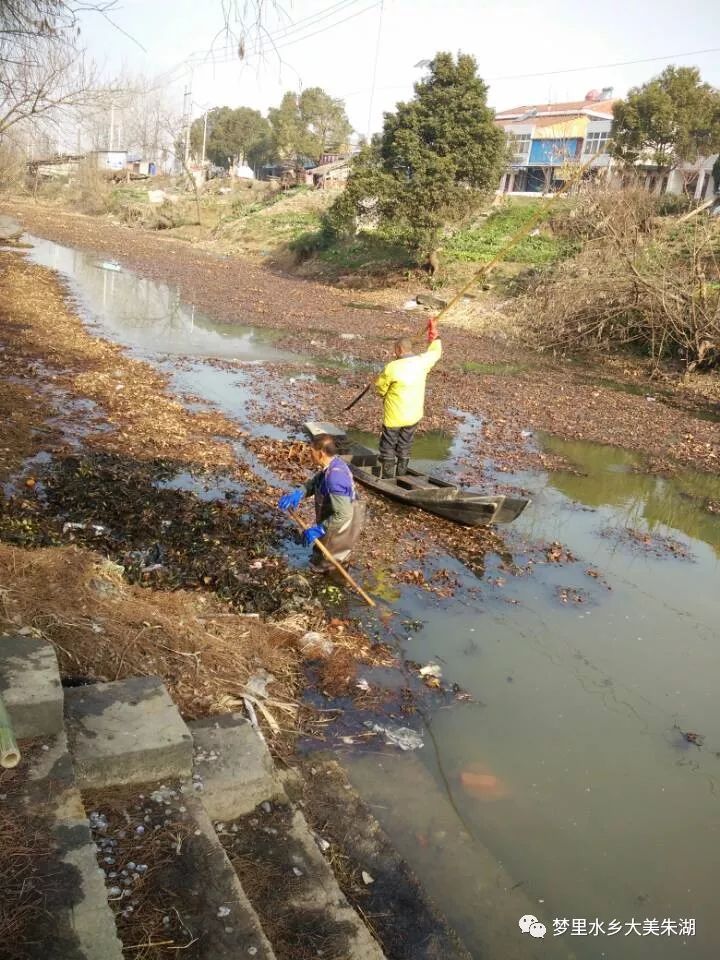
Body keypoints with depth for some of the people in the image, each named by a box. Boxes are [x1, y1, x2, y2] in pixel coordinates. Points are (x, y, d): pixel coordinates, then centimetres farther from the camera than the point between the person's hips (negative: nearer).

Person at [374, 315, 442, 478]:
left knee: (388, 448, 8)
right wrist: (434, 333, 24)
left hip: (394, 417, -5)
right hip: (414, 415, 5)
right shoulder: (421, 362, -8)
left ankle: (387, 479, 11)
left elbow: (380, 386, -5)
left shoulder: (393, 367, -21)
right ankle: (401, 478, 24)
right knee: (404, 447, 17)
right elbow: (436, 352, 13)